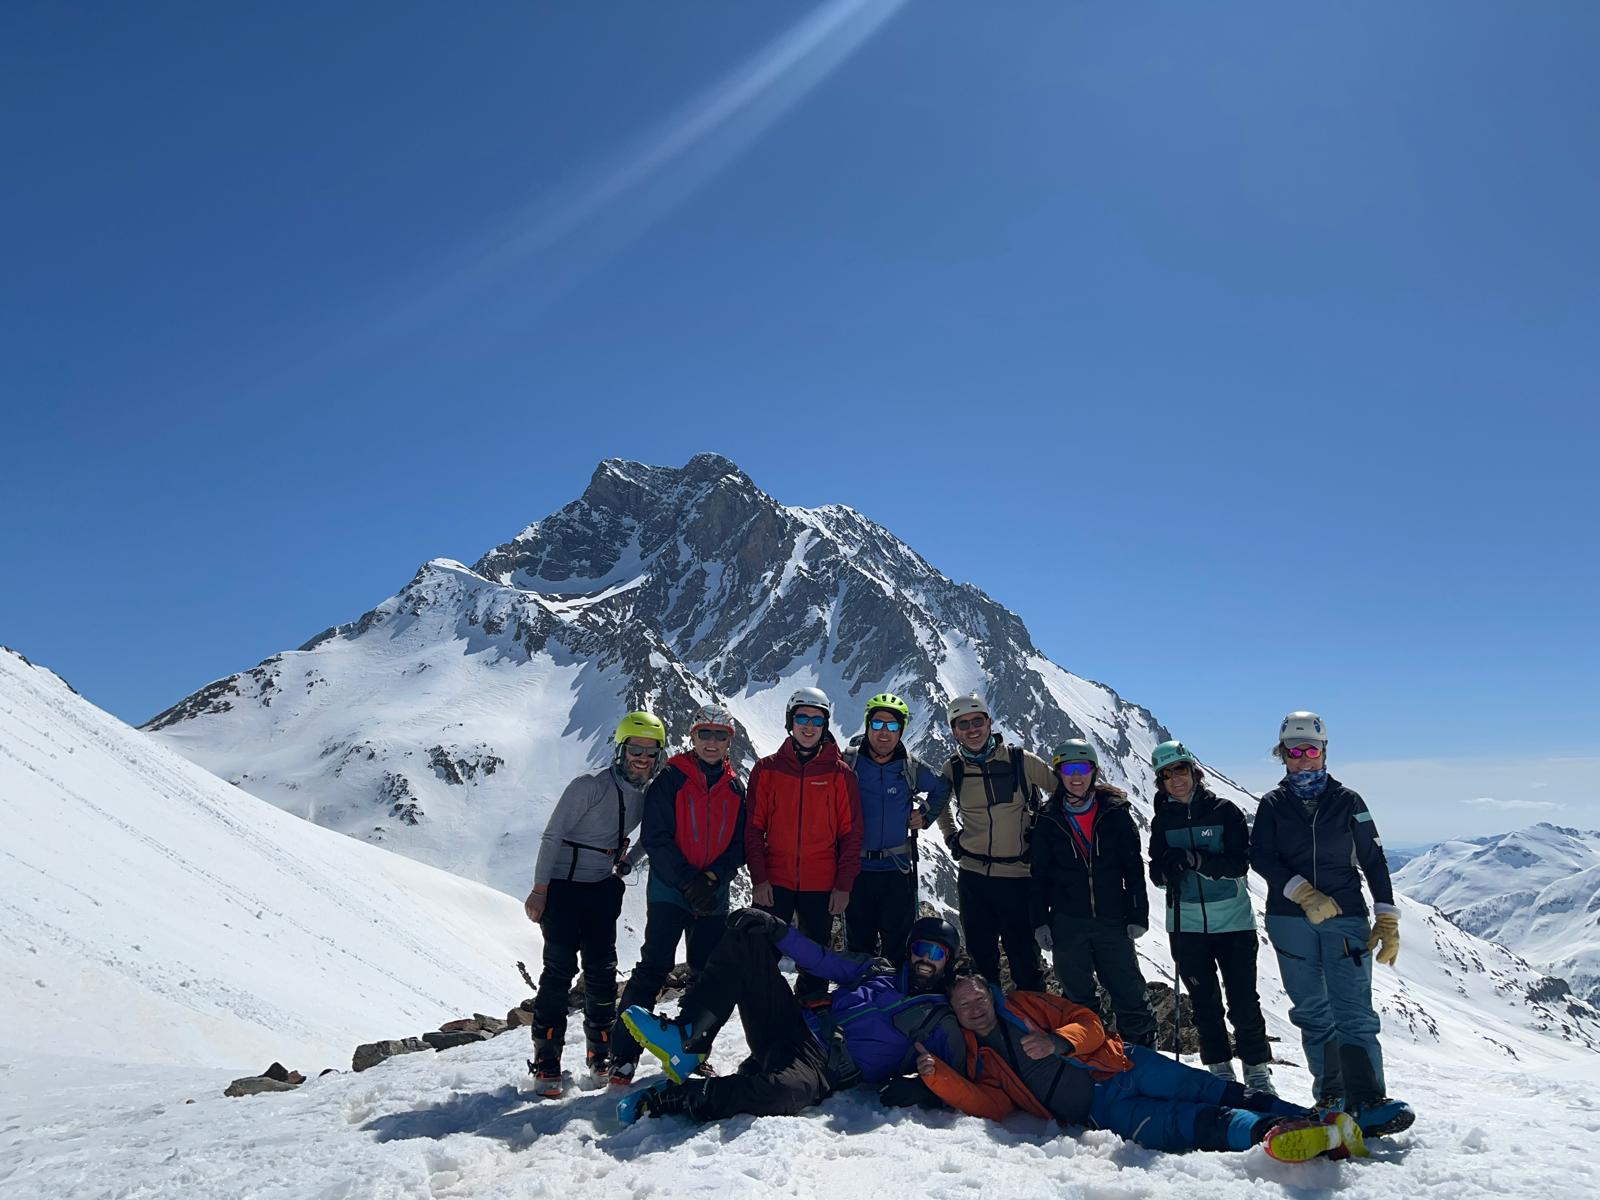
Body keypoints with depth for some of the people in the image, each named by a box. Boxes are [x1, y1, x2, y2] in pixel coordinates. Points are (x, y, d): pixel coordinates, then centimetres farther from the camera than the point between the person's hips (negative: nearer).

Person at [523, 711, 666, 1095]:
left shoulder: (648, 797, 3)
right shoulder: (590, 786, -16)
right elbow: (551, 836, -14)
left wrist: (628, 862, 7)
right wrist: (539, 889, -16)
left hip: (603, 890, 5)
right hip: (562, 887, -5)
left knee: (602, 969, 5)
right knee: (560, 968, -8)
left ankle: (601, 1052, 19)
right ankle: (546, 1061, 0)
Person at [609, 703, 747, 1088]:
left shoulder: (735, 788, 8)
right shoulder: (670, 779, -5)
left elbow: (739, 845, 6)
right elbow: (656, 839, -10)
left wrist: (713, 878, -11)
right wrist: (690, 881, -17)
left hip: (713, 897, 4)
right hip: (670, 892, -4)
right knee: (653, 970, -9)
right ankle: (623, 1055, -1)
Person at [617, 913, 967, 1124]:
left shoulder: (938, 1020, 11)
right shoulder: (876, 970, 22)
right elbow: (819, 959, 16)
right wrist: (774, 928, 0)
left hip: (821, 1069, -5)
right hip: (795, 1027, 5)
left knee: (783, 1091, -44)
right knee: (748, 935, -10)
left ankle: (667, 1099, -25)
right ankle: (689, 1037, -22)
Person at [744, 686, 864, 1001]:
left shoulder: (840, 774, 1)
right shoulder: (767, 770, 2)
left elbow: (851, 833, 1)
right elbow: (753, 828, 2)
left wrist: (844, 884, -4)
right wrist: (759, 878, -6)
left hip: (822, 886, 0)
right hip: (774, 883, 0)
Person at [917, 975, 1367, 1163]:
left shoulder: (1025, 1004, 10)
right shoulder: (977, 1062, 9)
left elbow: (1089, 1024, 7)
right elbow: (990, 1105, -9)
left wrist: (1058, 1042, -15)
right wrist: (937, 1075, -21)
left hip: (1121, 1064, 3)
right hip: (1100, 1107, -3)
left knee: (1221, 1095, -13)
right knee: (1186, 1122, -25)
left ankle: (1321, 1120, -15)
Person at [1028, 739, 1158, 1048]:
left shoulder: (1115, 813, 1)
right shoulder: (1048, 820, 3)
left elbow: (1134, 868, 2)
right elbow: (1039, 875, 5)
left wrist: (1138, 916, -2)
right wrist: (1040, 922, 1)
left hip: (1112, 920, 0)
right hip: (1068, 924, 1)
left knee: (1130, 996, 2)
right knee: (1077, 1000, 11)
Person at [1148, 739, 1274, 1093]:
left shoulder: (1225, 811, -4)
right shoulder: (1163, 821, 4)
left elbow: (1240, 864, -11)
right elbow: (1156, 874, 5)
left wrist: (1196, 860, -26)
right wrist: (1168, 869, -19)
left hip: (1233, 921, -2)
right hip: (1186, 925, 2)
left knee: (1244, 1002, 1)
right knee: (1205, 1003, 9)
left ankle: (1257, 1070, 18)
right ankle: (1220, 1069, 22)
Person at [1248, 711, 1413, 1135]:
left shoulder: (1347, 801, 6)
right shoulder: (1272, 804, 7)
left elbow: (1374, 861, 7)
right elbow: (1261, 857, -3)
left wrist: (1387, 920, 1)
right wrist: (1303, 893, -16)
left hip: (1345, 917, -1)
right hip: (1290, 920, 1)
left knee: (1354, 1012, -10)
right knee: (1311, 1012, 6)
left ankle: (1369, 1102, -12)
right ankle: (1330, 1095, 15)